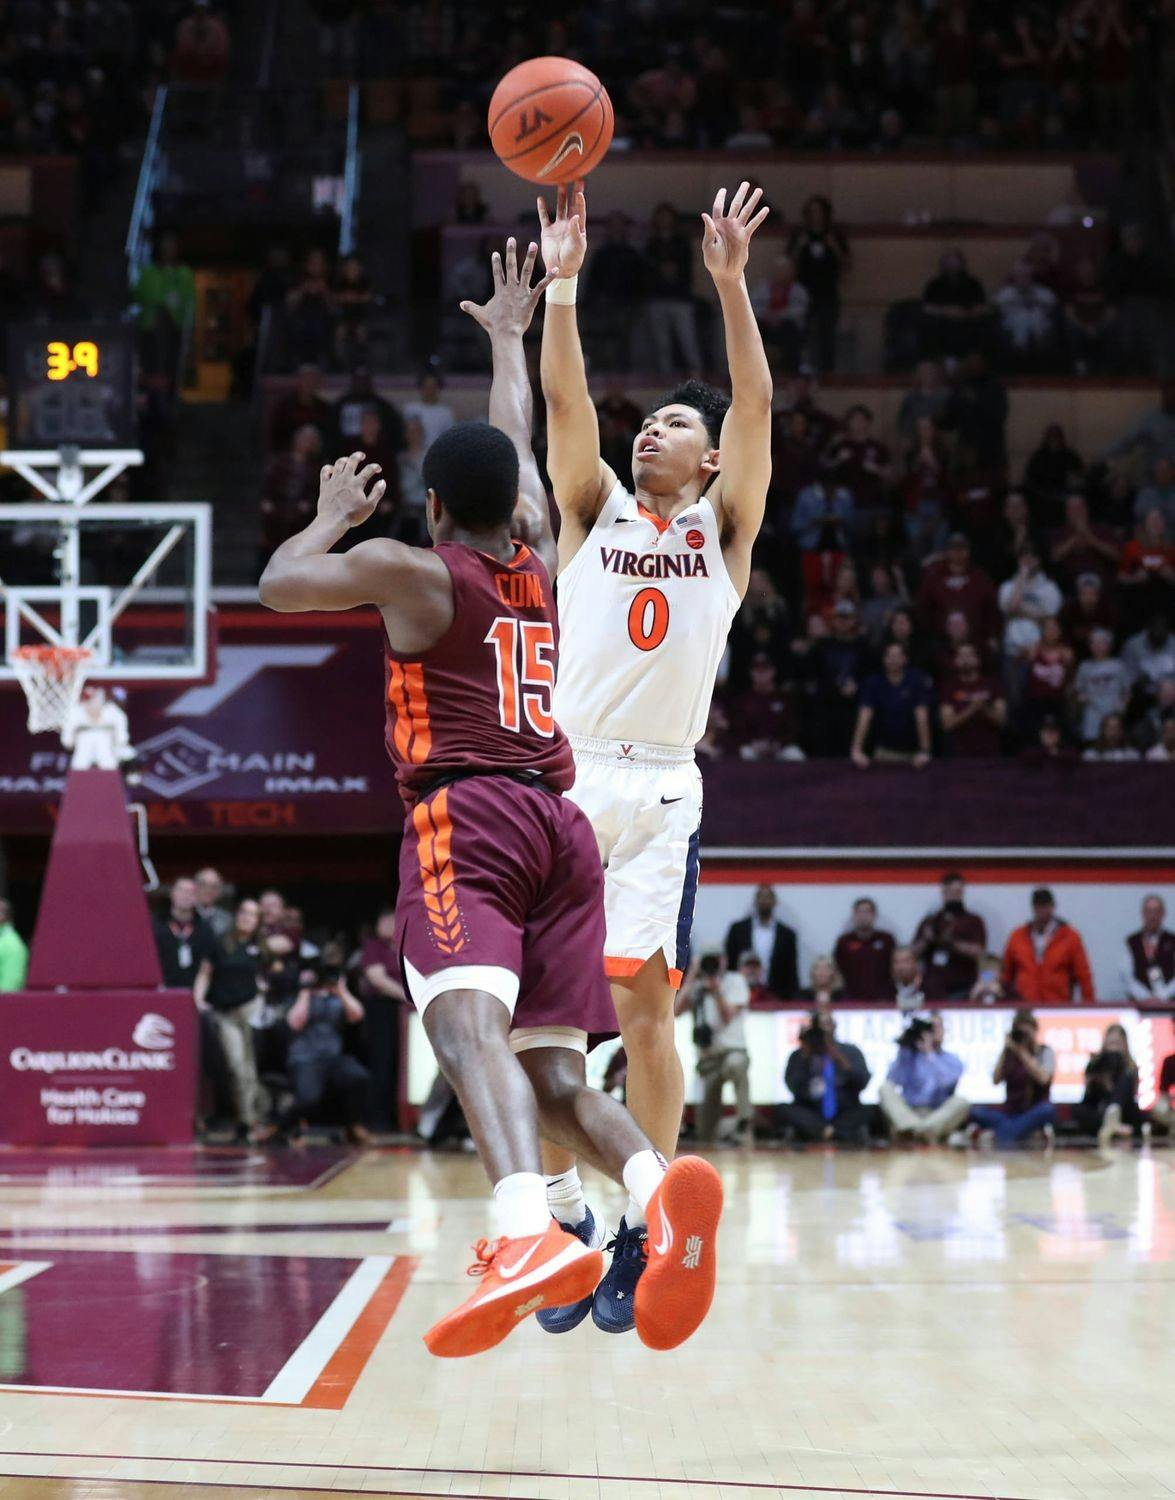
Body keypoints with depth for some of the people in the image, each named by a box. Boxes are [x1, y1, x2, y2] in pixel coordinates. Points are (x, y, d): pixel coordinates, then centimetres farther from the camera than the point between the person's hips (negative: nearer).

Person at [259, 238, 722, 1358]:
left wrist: (332, 514, 32)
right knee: (552, 1070, 4)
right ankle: (657, 1193, -27)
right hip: (561, 822, 6)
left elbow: (278, 583, 15)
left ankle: (531, 1233, -52)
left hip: (463, 816, -6)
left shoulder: (413, 570, 4)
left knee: (467, 1024, -26)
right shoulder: (541, 568, 19)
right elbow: (518, 448, 37)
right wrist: (507, 337, 50)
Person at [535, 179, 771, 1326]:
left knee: (646, 1000, -4)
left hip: (661, 788, -1)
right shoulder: (594, 510, 13)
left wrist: (730, 284, -14)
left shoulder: (722, 528, 10)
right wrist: (562, 282, -13)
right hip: (565, 775, 1)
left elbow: (755, 407, -3)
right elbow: (564, 399, -1)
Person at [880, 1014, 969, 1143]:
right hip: (907, 1115, 1)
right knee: (886, 1088, -22)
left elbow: (947, 1081, -15)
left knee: (961, 1102, -27)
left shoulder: (953, 1061, 9)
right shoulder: (909, 1056, 12)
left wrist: (930, 1054, -11)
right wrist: (902, 1051, -9)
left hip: (939, 1118, -1)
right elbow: (892, 1081, -6)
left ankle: (922, 1130, -47)